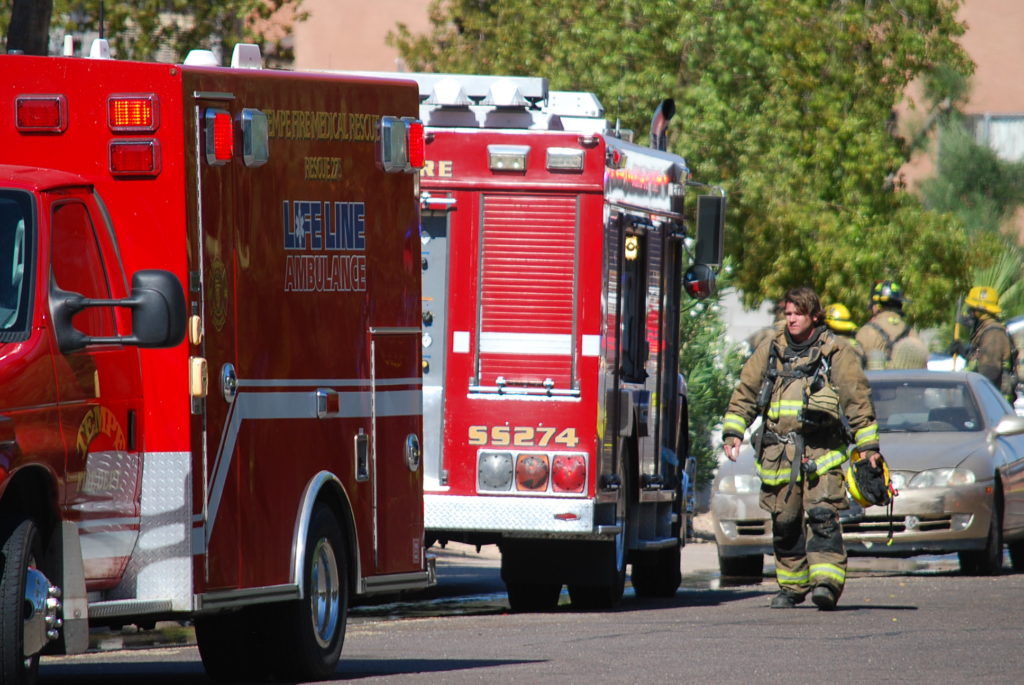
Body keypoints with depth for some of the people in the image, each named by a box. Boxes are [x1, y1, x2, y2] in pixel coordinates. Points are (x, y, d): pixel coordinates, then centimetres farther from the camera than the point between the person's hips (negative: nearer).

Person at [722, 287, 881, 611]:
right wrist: (732, 432, 8)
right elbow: (744, 393, 19)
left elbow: (858, 400, 4)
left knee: (822, 516, -16)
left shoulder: (836, 353, 4)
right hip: (778, 454, 4)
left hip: (821, 453, -4)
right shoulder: (770, 351, 15)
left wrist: (868, 446, 0)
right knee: (784, 523, 7)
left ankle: (827, 582, -23)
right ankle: (791, 587, 18)